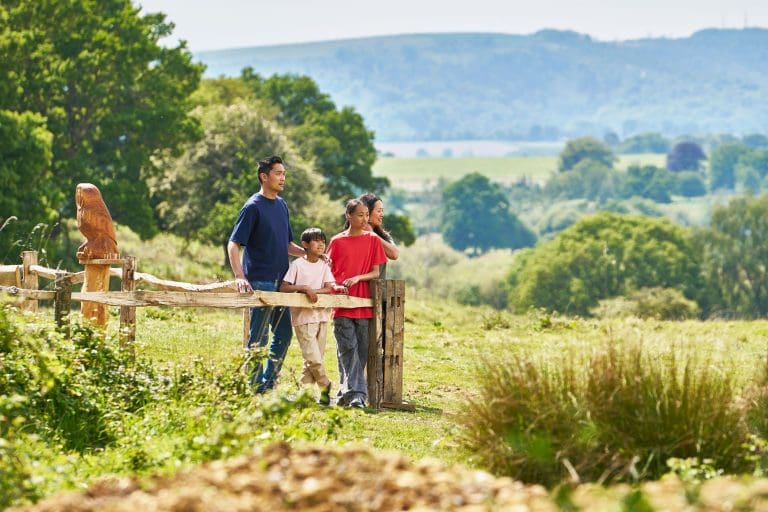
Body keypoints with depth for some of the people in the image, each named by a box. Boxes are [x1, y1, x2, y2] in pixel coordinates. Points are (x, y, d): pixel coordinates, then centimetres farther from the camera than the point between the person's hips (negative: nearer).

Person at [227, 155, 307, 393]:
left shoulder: (281, 205, 14)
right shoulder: (253, 207, -9)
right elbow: (233, 244, -14)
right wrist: (239, 276, -27)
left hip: (281, 282, 8)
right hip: (260, 282, -8)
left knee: (283, 336, 11)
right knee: (258, 338, -4)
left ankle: (267, 387, 19)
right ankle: (253, 389, 2)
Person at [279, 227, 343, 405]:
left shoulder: (324, 265, 10)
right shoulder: (297, 264, -5)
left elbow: (329, 288, -1)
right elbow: (283, 287, -11)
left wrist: (313, 291, -19)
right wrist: (304, 288, -22)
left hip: (321, 315, 5)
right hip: (303, 316, -5)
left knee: (316, 357, 5)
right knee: (313, 357, -11)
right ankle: (325, 386, 9)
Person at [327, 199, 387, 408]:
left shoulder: (373, 240, 7)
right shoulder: (337, 242, 6)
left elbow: (376, 273, 5)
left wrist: (357, 278, -12)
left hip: (364, 305, 1)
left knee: (361, 351, 0)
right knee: (348, 348, -9)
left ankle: (346, 393, 6)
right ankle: (357, 393, -12)